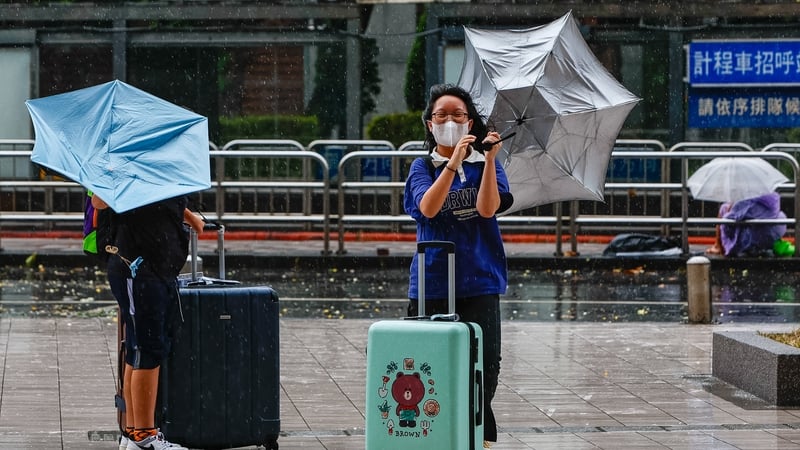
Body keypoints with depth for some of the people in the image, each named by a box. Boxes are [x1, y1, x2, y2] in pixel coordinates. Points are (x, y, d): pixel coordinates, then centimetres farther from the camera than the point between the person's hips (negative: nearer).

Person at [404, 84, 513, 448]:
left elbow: (487, 208, -9)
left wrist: (490, 158, -18)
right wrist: (453, 163, -24)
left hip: (479, 283, 0)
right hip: (432, 284, 0)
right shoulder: (423, 168, 8)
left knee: (484, 364, -9)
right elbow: (428, 207, -13)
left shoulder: (485, 165, 9)